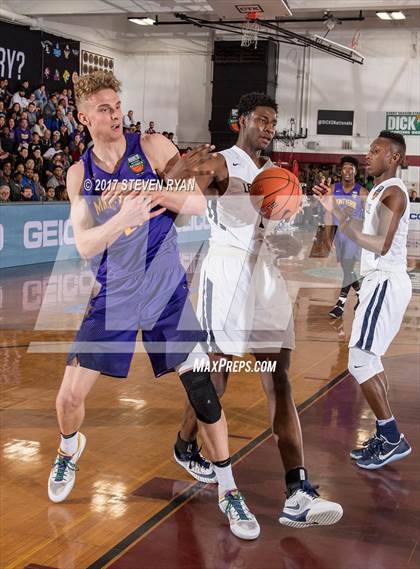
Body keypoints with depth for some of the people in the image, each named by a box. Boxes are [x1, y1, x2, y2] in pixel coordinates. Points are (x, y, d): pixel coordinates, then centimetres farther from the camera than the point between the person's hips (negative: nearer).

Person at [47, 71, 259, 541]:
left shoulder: (152, 148, -5)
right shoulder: (79, 174, 0)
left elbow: (199, 205, -9)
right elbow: (84, 244, -10)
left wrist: (150, 190, -28)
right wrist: (122, 218, -30)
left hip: (167, 293, -1)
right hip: (114, 296, 2)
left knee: (202, 387, -6)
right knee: (69, 396, 1)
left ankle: (227, 491, 10)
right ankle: (70, 449, 36)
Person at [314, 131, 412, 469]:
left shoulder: (393, 192, -15)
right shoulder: (379, 191, 16)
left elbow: (382, 245, -24)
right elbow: (364, 236, 22)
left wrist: (342, 219, -25)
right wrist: (334, 208, 19)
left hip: (386, 283, -11)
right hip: (380, 280, 11)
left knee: (360, 361, -11)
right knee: (371, 359, 14)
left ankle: (393, 439, -3)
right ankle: (385, 438, 20)